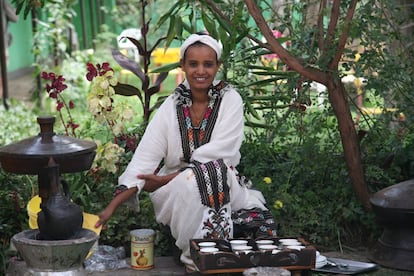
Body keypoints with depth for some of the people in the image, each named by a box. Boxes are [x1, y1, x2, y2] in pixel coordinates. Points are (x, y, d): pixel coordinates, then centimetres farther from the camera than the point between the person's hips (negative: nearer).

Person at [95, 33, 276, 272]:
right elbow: (144, 159, -9)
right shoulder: (171, 107, -2)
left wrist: (166, 179, -19)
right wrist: (113, 205, -20)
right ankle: (196, 257, -18)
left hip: (222, 186, 0)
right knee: (197, 178, -31)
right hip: (175, 193, 0)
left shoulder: (230, 100, -6)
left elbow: (217, 154, -15)